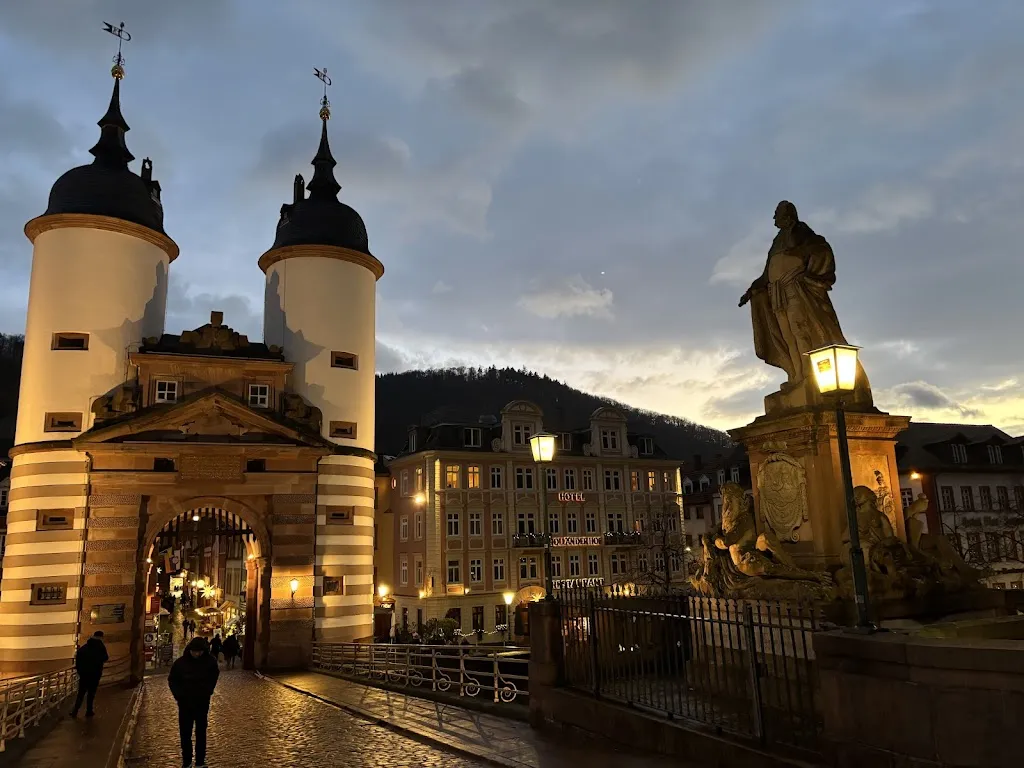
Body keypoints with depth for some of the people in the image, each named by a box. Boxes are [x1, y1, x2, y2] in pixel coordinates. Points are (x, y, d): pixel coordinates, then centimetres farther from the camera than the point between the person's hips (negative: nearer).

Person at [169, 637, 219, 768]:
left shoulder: (210, 661, -11)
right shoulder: (181, 662, -14)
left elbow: (214, 676, 10)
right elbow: (172, 680, 2)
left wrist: (209, 691, 4)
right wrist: (178, 695, -7)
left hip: (202, 702, 1)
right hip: (185, 703, 0)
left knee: (201, 733, 10)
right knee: (185, 733, 5)